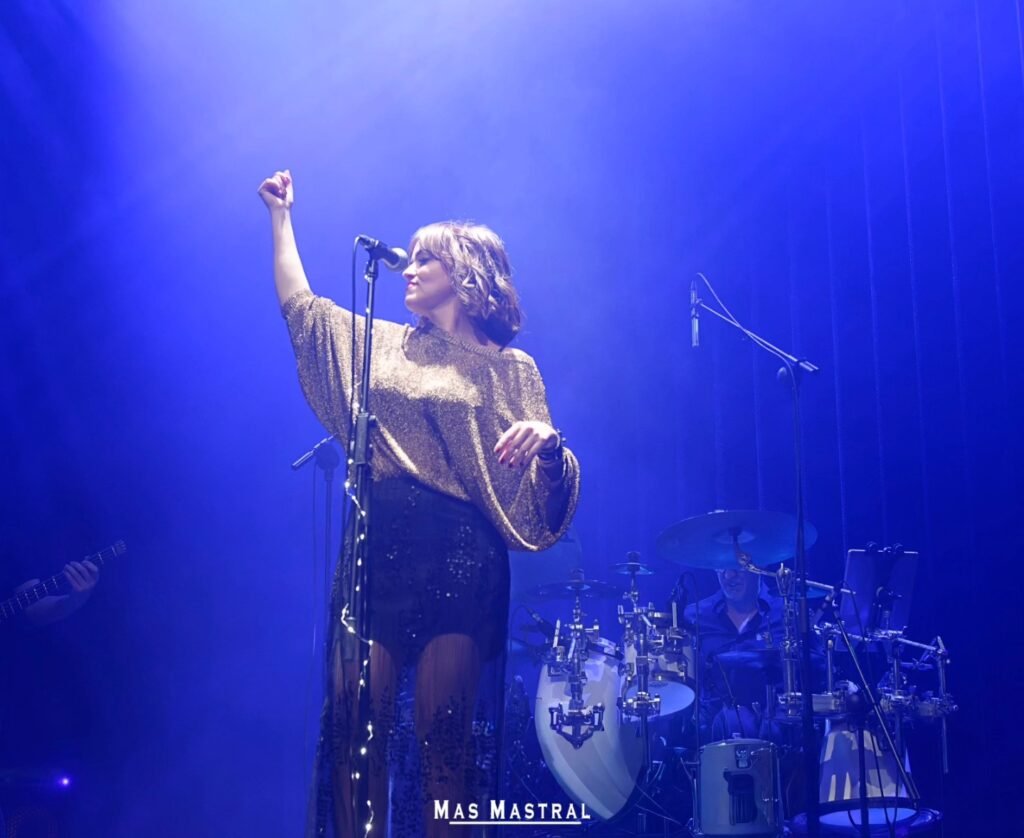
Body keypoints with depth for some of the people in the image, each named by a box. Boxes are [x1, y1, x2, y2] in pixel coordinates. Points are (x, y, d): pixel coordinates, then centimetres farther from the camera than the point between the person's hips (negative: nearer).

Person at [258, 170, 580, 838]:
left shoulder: (510, 369, 8)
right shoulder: (384, 344, 19)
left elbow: (542, 482, 2)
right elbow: (299, 305, 22)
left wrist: (548, 440, -20)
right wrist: (281, 216, 25)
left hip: (459, 558, -3)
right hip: (377, 550, 3)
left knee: (443, 732, -7)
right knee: (357, 723, -5)